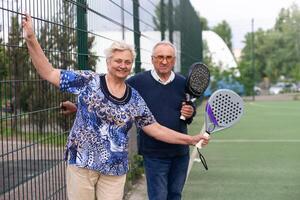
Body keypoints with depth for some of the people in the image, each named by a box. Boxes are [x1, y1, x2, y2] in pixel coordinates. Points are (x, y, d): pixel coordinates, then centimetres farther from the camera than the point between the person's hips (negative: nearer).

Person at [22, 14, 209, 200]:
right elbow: (49, 73, -6)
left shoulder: (135, 99, 5)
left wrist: (191, 139, 3)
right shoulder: (88, 81, -4)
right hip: (81, 161, -2)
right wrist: (32, 40, -15)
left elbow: (156, 129, 7)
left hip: (115, 169, 3)